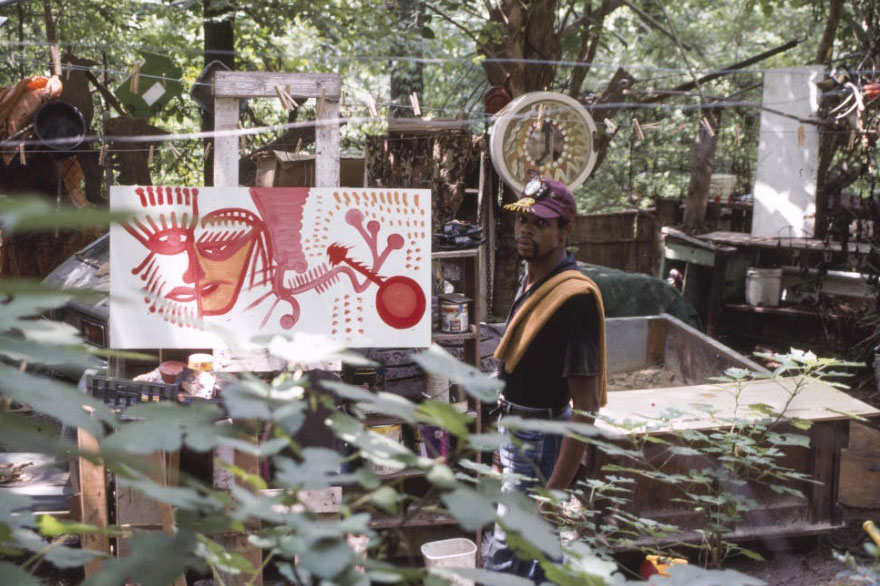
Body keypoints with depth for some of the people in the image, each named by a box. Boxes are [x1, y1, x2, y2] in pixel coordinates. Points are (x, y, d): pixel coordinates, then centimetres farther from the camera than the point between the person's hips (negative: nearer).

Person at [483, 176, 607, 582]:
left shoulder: (574, 299, -23)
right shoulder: (532, 278, 6)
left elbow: (585, 408, -25)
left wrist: (554, 490, -27)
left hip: (541, 444, -9)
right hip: (517, 432, 9)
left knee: (502, 561, -3)